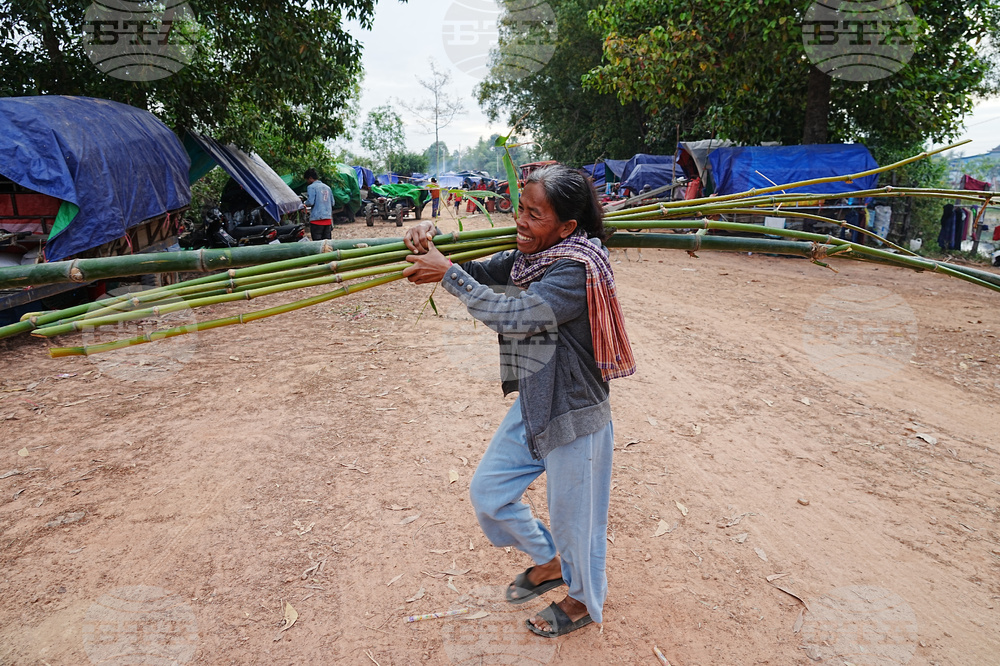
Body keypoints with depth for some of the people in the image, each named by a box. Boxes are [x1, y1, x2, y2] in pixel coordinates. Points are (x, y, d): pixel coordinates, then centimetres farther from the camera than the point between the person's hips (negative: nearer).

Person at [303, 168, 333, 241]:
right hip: (328, 219, 6)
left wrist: (304, 203, 7)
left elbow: (310, 202, -14)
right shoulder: (327, 187, 15)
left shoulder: (311, 187, -5)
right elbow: (332, 203, 17)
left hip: (317, 219, -6)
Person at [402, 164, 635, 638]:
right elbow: (478, 273, 7)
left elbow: (510, 314, -34)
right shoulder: (527, 257, 1)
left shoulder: (576, 271, -26)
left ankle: (585, 601, 42)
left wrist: (447, 273, -26)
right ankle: (549, 562, 43)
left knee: (573, 515, 12)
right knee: (487, 492, 18)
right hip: (531, 406, 9)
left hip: (574, 416, -8)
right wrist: (430, 246, -11)